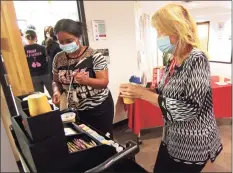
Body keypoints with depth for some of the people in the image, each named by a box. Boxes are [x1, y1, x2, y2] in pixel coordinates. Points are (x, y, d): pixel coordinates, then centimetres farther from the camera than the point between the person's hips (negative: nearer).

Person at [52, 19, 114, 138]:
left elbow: (104, 82, -18)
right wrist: (56, 91, -13)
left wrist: (86, 80, -37)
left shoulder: (94, 56, -15)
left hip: (99, 108, -4)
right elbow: (56, 81, 9)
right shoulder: (58, 59, -1)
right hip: (77, 110, 4)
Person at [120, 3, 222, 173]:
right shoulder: (174, 60, 1)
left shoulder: (197, 59, -22)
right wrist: (139, 91, -6)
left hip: (193, 143, -7)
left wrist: (144, 94, -27)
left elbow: (190, 109, -27)